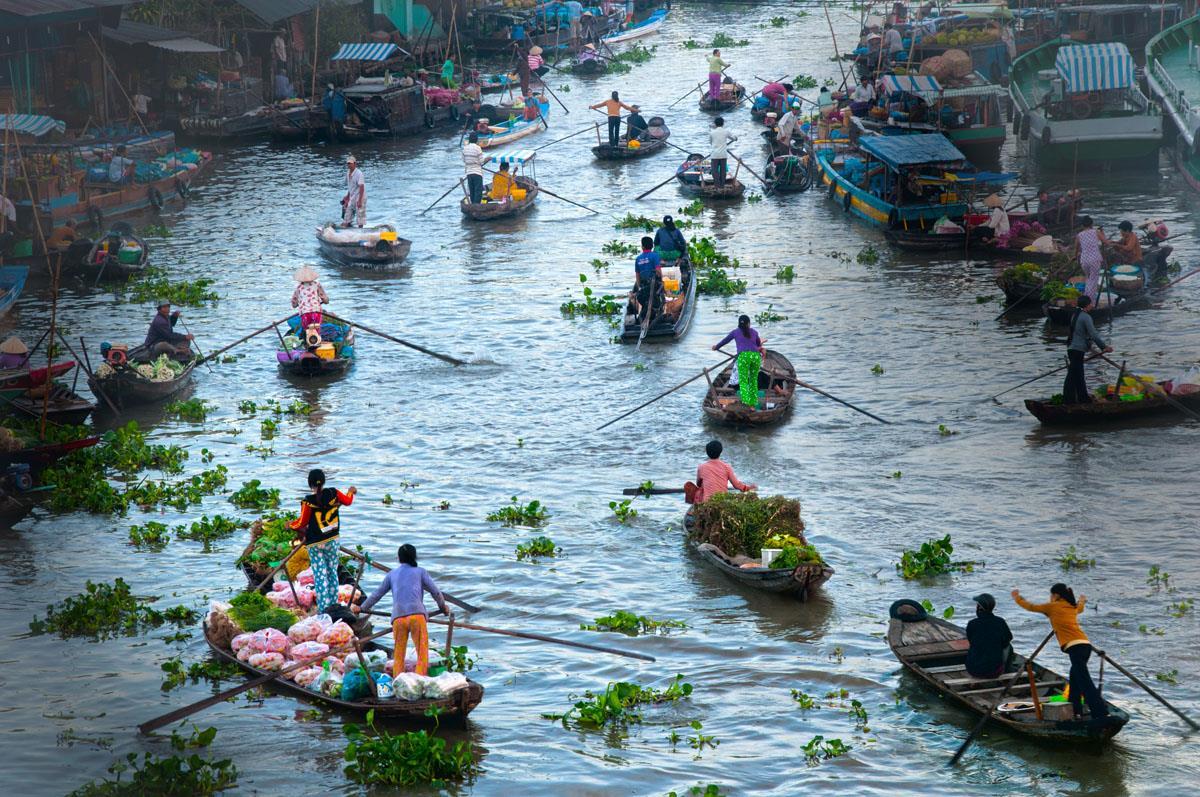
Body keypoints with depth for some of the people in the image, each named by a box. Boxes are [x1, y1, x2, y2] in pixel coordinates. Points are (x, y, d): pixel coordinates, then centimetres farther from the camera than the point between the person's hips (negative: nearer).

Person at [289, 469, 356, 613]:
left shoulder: (308, 501, -16)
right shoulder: (333, 493, -5)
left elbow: (302, 522, -10)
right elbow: (347, 501, 14)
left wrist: (291, 525, 11)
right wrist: (351, 492, 36)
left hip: (314, 544, -3)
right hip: (332, 541, 3)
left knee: (319, 575, 0)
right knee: (332, 572, 15)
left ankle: (323, 609, -4)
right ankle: (333, 605, 17)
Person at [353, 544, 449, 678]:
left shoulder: (392, 574, 21)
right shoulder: (420, 571, 15)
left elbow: (377, 594, 26)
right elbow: (435, 592, 16)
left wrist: (362, 608, 40)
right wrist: (443, 607, 34)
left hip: (398, 617, 2)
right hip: (417, 614, -2)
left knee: (398, 656, 9)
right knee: (422, 653, -2)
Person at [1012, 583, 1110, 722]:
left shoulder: (1053, 607, 6)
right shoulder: (1073, 607, 23)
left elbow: (1031, 607, 18)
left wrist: (1017, 598, 35)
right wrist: (1081, 601, 73)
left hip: (1075, 647, -8)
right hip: (1085, 644, 8)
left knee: (1084, 682, -14)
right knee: (1075, 679, 19)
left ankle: (1101, 712, -23)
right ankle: (1076, 712, 18)